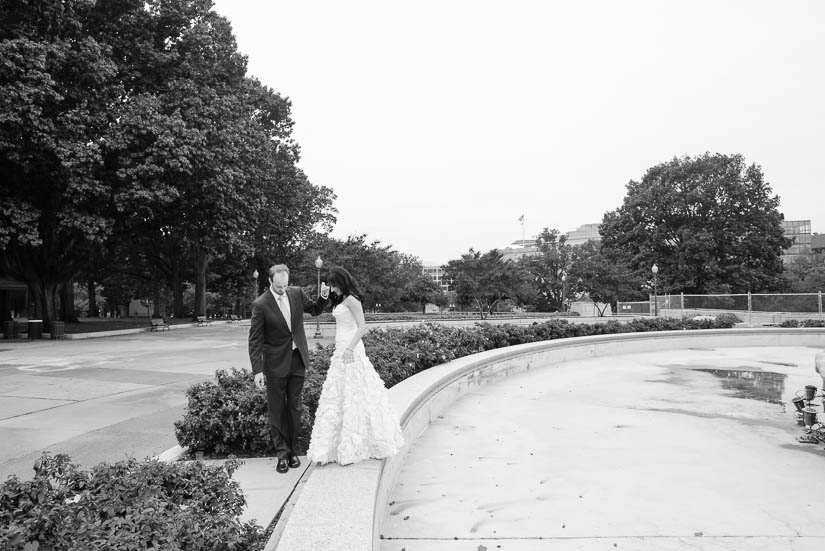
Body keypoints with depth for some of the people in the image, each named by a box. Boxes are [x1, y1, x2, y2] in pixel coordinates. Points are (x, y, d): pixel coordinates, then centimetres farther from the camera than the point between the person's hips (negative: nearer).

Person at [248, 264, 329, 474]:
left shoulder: (297, 293, -3)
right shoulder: (261, 304, -15)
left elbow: (315, 310, 15)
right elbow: (255, 340, -13)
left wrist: (323, 297, -7)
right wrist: (257, 370, -16)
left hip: (298, 358, 4)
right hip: (276, 362, -4)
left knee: (295, 407, 11)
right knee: (277, 408, 4)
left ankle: (292, 449, 23)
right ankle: (282, 452, 14)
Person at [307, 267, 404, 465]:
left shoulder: (351, 299, -11)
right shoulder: (340, 300, 17)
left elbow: (362, 327, -19)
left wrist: (350, 349, -27)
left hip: (350, 352, -9)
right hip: (340, 351, 9)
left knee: (353, 396, -4)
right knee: (338, 396, 9)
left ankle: (350, 448, 3)